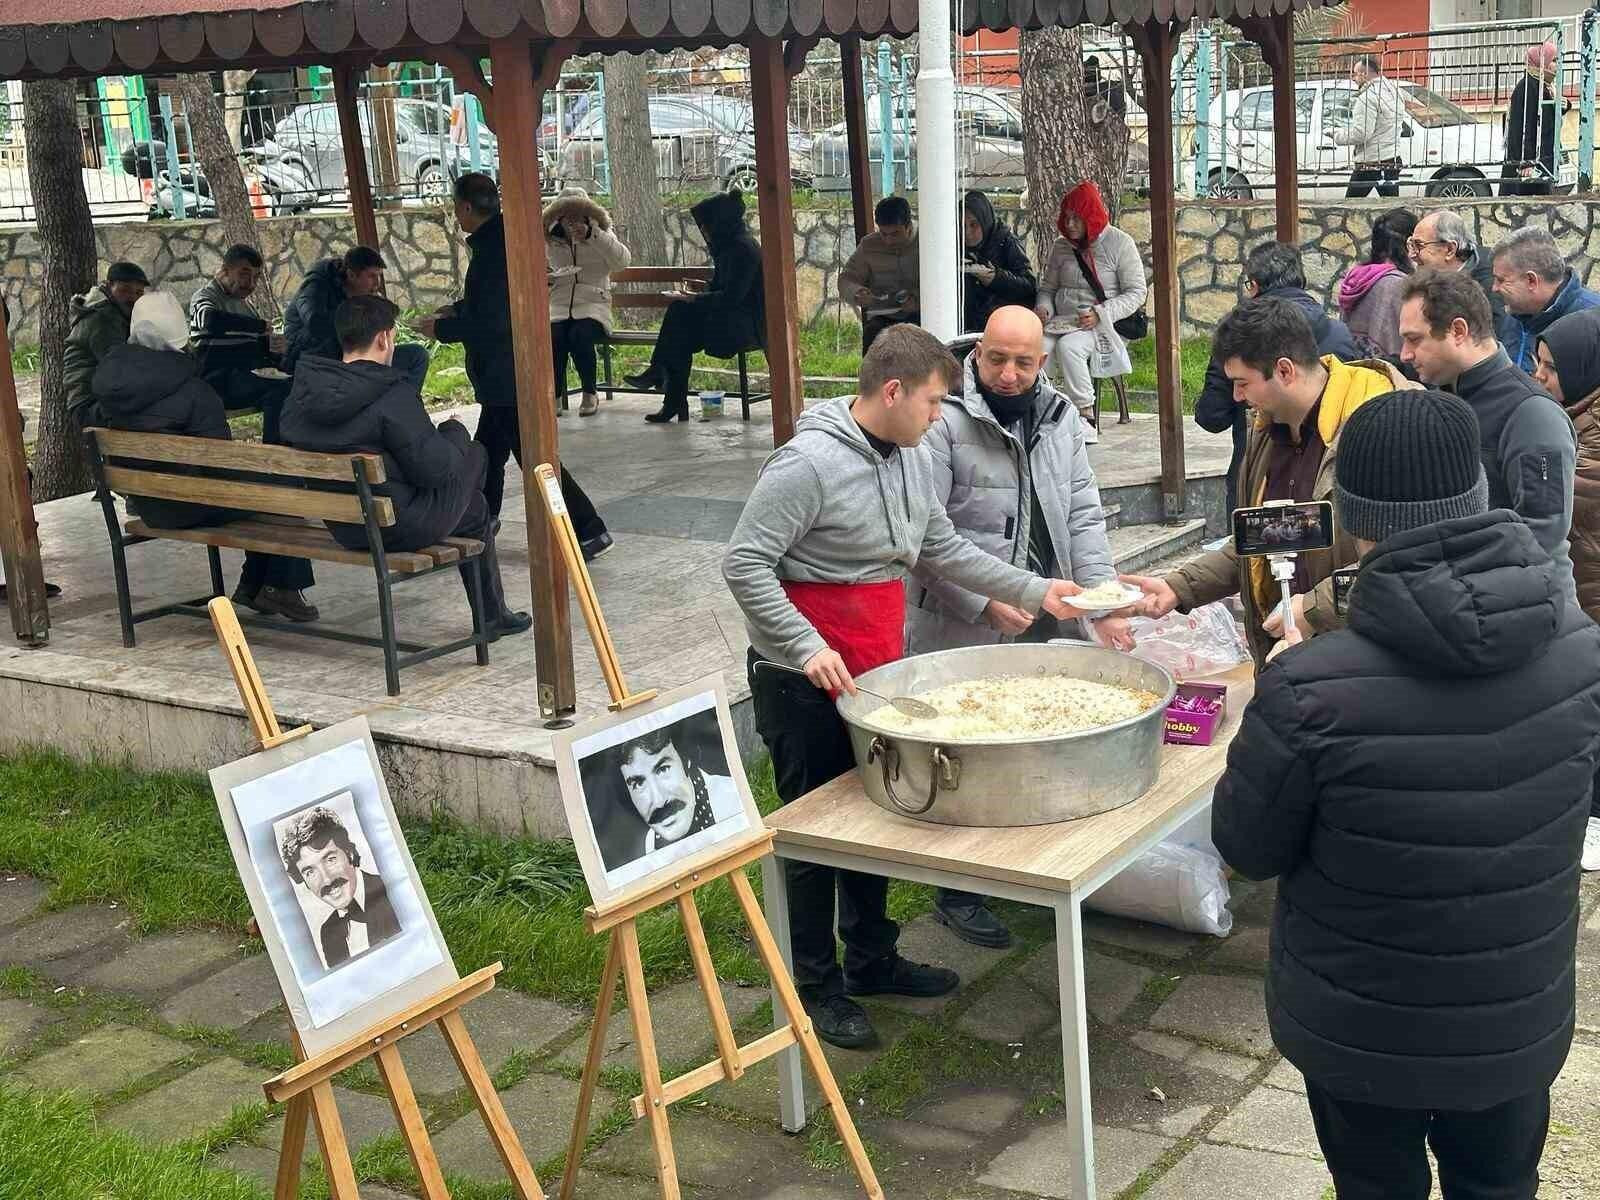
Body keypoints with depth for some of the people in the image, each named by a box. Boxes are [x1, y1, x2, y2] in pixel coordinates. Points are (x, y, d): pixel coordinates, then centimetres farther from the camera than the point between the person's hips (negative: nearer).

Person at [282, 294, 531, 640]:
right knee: (475, 455, 17)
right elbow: (436, 468, -21)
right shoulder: (392, 395, -24)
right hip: (398, 528, -8)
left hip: (340, 528, 8)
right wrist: (455, 432, 2)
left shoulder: (303, 390, -2)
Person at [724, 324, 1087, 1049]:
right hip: (806, 682, -8)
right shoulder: (809, 464, -21)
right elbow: (744, 564, -20)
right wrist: (806, 648, -27)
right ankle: (816, 985, 17)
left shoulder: (912, 460, 6)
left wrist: (1034, 591, 8)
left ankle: (872, 959, 34)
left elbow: (943, 549, 15)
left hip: (878, 672, 8)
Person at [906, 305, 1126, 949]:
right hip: (964, 633, -6)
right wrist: (985, 604, -20)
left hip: (1050, 627, 6)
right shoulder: (945, 424, -12)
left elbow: (1084, 517, 7)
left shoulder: (1061, 419, 8)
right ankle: (957, 892, 18)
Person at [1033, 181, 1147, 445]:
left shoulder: (1120, 243, 0)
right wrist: (1043, 307, -1)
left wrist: (1100, 314, -17)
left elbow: (1136, 293, -3)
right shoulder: (1061, 246, 16)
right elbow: (1047, 287, 24)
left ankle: (1087, 416, -28)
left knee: (1068, 347, -36)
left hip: (1102, 325, -4)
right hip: (1062, 321, 4)